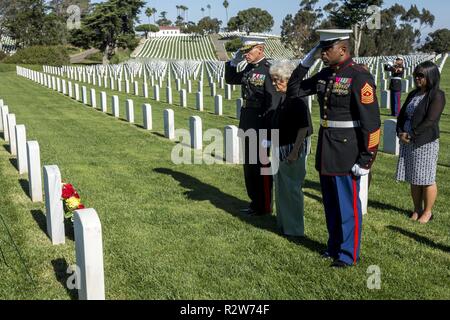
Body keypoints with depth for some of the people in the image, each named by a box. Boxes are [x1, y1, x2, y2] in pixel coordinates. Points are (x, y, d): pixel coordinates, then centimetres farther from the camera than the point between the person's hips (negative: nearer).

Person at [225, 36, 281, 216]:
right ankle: (255, 202, 30)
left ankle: (264, 206, 16)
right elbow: (230, 79, 25)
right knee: (249, 165, 16)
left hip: (261, 123, -8)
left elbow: (274, 103, -20)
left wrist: (267, 133, -22)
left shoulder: (269, 69, -15)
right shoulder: (249, 69, 9)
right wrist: (234, 62, 8)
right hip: (247, 122, 8)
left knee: (261, 165, 2)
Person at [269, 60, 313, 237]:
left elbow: (303, 128, -21)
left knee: (292, 189, 1)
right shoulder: (283, 99, 9)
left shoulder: (297, 101, -19)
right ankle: (284, 223, 33)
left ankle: (295, 229, 13)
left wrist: (295, 152, -23)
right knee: (281, 188, 18)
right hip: (280, 150, 10)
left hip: (292, 151, -10)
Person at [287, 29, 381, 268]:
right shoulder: (324, 75, 7)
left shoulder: (359, 77, -16)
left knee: (348, 205, 5)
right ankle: (334, 246, 34)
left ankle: (349, 254, 20)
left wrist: (366, 159, -17)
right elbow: (294, 91, 15)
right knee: (330, 203, 18)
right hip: (326, 150, 8)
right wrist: (304, 63, 3)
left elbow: (371, 122, -17)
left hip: (347, 152, -8)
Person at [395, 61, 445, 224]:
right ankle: (417, 209, 23)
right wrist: (400, 133, -4)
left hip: (425, 143, -7)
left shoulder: (437, 96, -9)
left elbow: (430, 121, -17)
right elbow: (402, 115, 13)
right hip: (408, 142, 7)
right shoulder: (413, 94, 13)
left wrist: (411, 135, -16)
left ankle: (427, 211, 14)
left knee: (426, 179, 1)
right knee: (413, 178, 12)